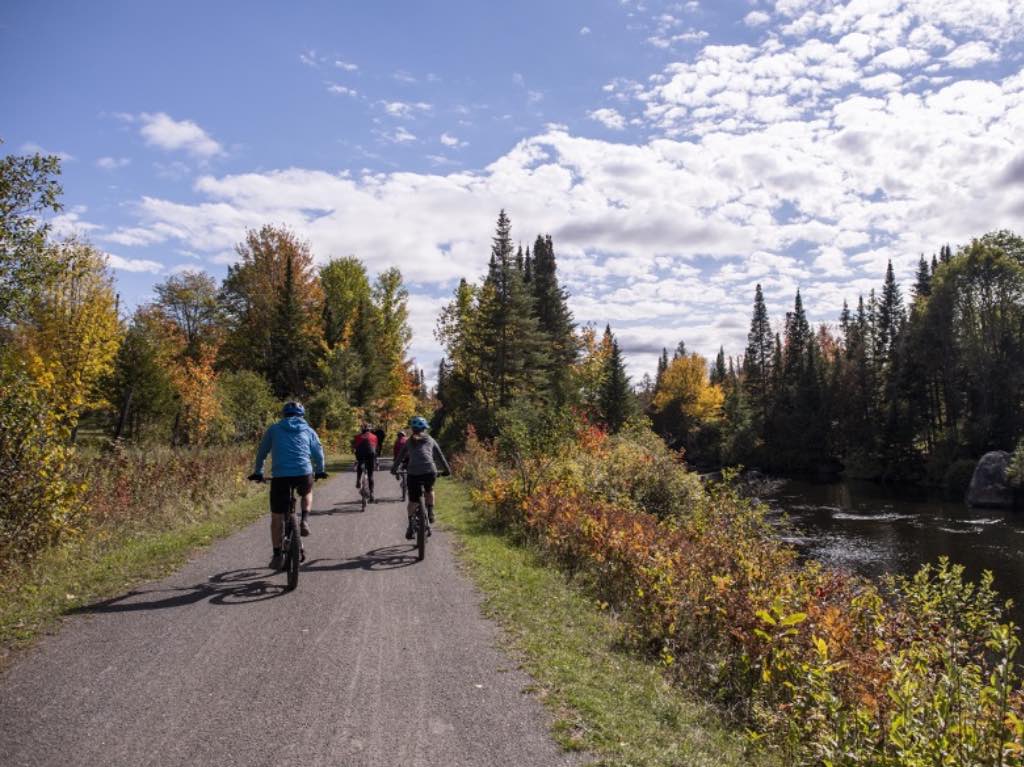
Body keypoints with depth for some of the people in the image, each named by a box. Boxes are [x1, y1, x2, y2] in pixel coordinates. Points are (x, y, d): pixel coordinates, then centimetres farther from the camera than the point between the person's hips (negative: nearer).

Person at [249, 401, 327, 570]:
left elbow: (262, 452, 21)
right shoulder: (308, 431, 16)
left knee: (276, 518, 11)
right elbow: (318, 453, 18)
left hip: (280, 476, -1)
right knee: (307, 493, 36)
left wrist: (257, 472, 34)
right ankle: (304, 521, 13)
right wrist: (320, 471, 35)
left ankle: (277, 556, 12)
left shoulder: (273, 429, 15)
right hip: (304, 474, 1)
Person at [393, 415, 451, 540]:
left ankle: (411, 526, 4)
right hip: (430, 471, 0)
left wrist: (394, 469, 35)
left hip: (413, 472, 0)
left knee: (413, 500, 10)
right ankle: (430, 513, 18)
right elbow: (440, 456, 21)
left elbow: (400, 457, 22)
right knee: (429, 490, 31)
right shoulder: (430, 440, 19)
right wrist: (447, 469, 28)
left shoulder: (409, 442, 20)